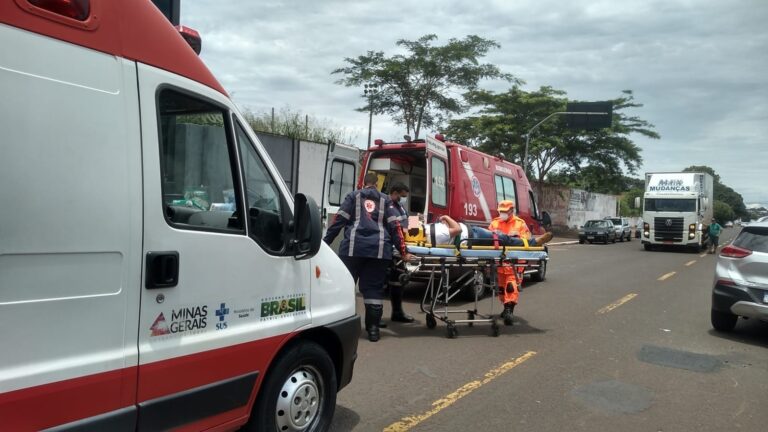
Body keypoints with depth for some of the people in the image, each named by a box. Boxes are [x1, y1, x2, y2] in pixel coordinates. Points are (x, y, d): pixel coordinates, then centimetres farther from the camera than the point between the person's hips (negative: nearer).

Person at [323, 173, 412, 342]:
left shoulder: (353, 196, 15)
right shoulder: (385, 200, 19)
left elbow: (339, 220, 5)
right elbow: (395, 227, 9)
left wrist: (325, 242, 5)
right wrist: (403, 251, 10)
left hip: (353, 247, -1)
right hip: (379, 249, 1)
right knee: (374, 288, 7)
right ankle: (373, 328, 6)